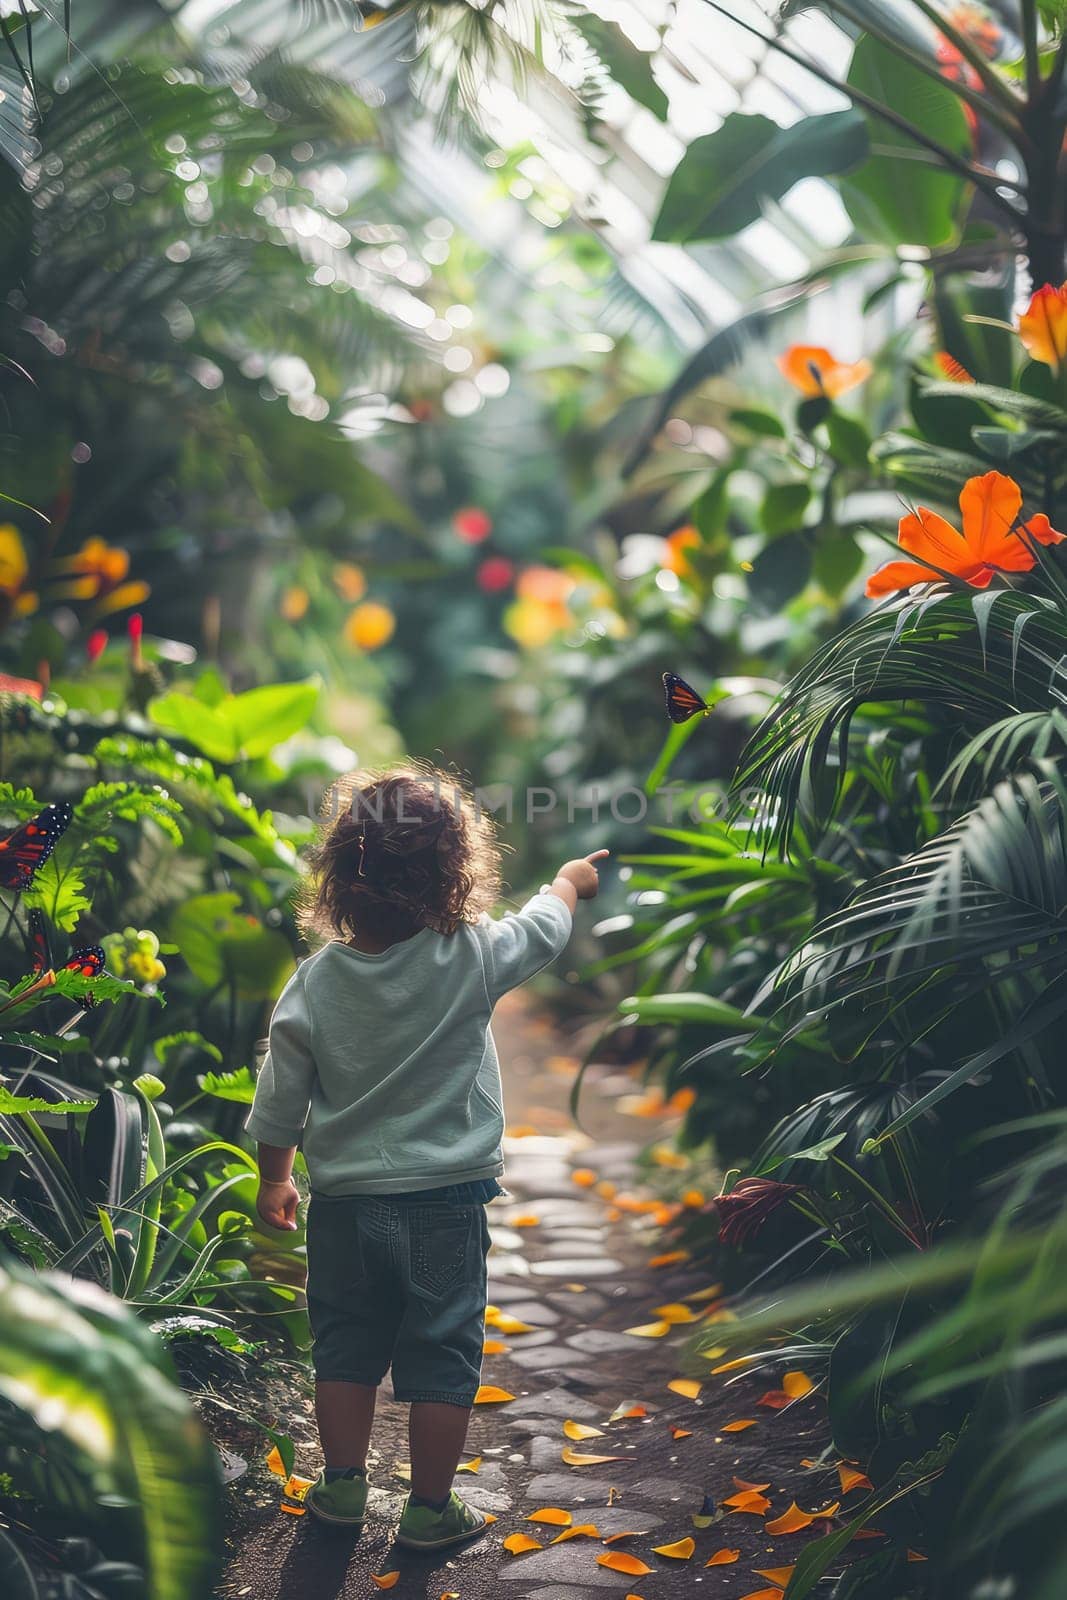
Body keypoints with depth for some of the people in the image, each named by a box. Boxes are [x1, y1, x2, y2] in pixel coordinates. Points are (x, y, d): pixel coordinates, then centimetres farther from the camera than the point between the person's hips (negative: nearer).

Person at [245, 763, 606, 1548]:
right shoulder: (472, 960, -17)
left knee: (347, 1347, 19)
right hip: (446, 1201, -2)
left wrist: (275, 1179, 16)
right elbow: (544, 927, 3)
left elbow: (280, 1105, -1)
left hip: (345, 1203, 2)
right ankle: (431, 1508, 22)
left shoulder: (315, 982, -10)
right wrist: (571, 879, 24)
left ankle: (344, 1485, 30)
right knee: (443, 1357, 12)